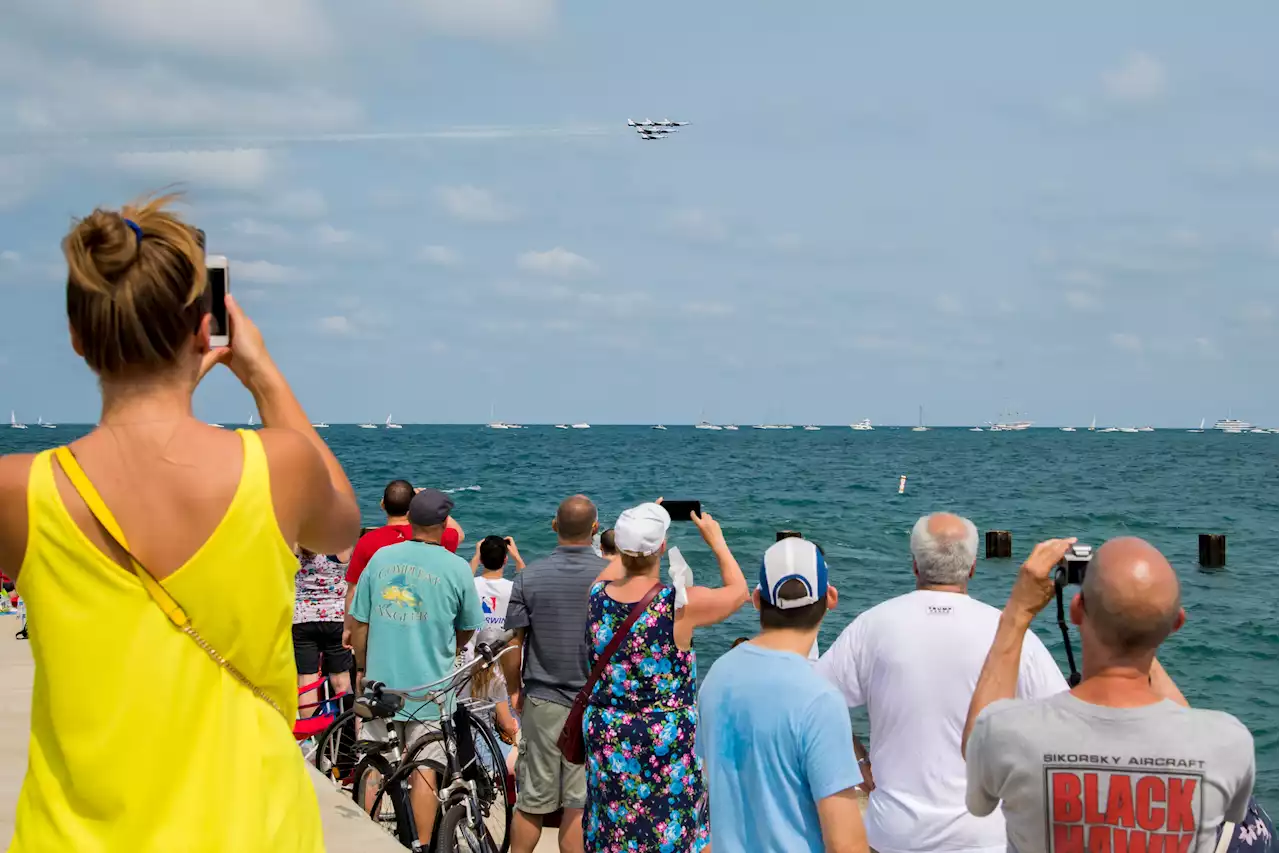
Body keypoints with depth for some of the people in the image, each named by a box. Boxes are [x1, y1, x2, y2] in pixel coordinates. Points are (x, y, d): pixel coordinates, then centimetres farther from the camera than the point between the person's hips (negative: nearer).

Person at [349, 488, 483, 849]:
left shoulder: (381, 557, -1)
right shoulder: (456, 568, -7)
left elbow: (360, 623, 3)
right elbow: (467, 630, 5)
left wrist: (363, 668, 18)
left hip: (381, 681, 3)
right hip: (430, 685, -2)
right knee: (423, 771, 5)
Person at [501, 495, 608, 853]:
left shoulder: (528, 576, -4)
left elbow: (512, 643, -2)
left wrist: (515, 690, 13)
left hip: (542, 701, 1)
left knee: (532, 802, 11)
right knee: (579, 802, 4)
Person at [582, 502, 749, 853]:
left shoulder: (597, 596, -7)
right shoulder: (682, 604, -19)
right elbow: (738, 590, -1)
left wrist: (638, 531, 26)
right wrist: (716, 540, 11)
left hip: (606, 740, 4)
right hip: (666, 744, -4)